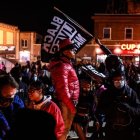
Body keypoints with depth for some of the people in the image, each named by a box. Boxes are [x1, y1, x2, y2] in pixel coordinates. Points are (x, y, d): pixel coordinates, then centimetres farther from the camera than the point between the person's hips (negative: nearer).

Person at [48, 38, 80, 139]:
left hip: (70, 102, 10)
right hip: (66, 103, -10)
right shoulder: (62, 66, -17)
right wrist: (71, 106, -22)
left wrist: (73, 103, 14)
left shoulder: (67, 64, 16)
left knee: (66, 128, 18)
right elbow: (63, 89, -24)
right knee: (64, 129, -3)